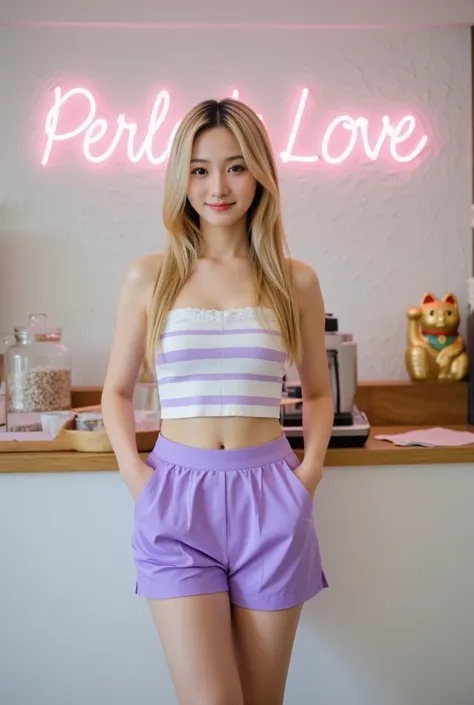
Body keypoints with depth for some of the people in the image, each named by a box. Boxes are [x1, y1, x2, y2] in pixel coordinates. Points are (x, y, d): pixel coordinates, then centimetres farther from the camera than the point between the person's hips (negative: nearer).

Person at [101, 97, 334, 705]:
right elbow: (116, 391, 11)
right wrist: (134, 472, -4)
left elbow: (318, 391, 16)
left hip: (269, 499, 1)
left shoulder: (294, 281, 4)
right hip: (177, 497, -1)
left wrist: (311, 466, 1)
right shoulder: (150, 277, 3)